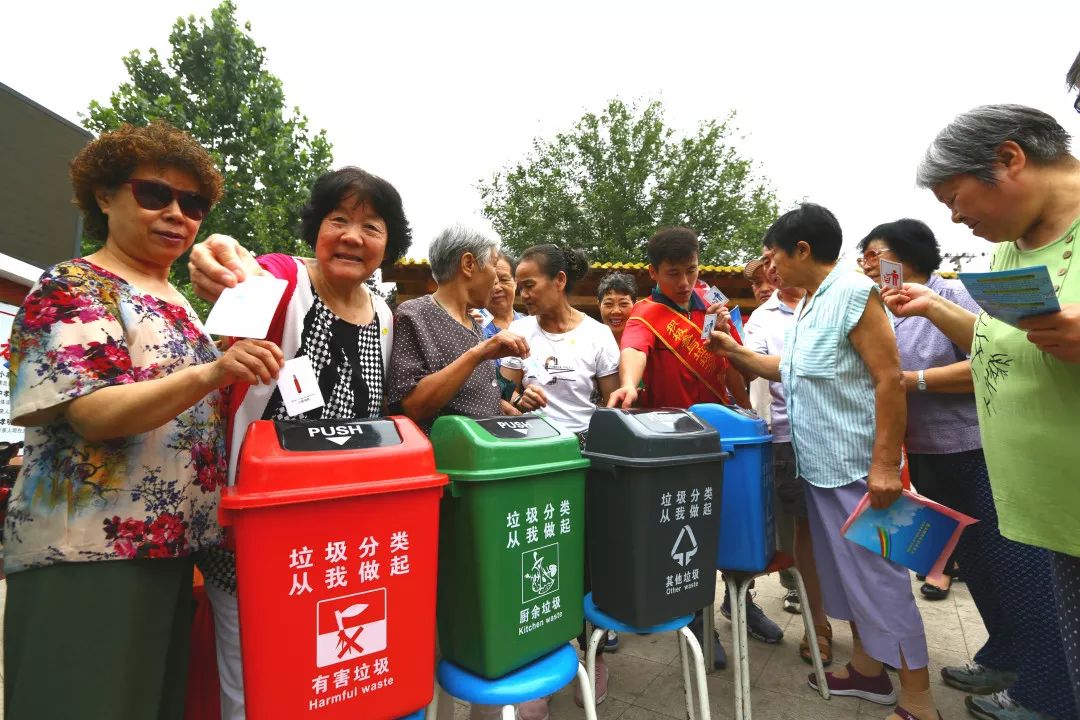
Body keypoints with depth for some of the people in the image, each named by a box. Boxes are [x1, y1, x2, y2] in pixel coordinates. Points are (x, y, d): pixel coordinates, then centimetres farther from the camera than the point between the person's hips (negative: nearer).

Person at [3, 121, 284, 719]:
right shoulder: (71, 289, -6)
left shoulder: (180, 304, 15)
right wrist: (211, 375, -34)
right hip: (87, 554, -7)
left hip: (177, 550, 7)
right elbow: (93, 414, -21)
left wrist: (247, 369, 6)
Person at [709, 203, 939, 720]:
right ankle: (867, 670, 33)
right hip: (820, 466, 9)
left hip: (859, 469, -9)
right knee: (847, 572, 18)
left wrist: (886, 465, -23)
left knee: (880, 577, 0)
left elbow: (889, 379, -20)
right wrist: (736, 353, 17)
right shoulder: (806, 307, 12)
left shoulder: (853, 293, -15)